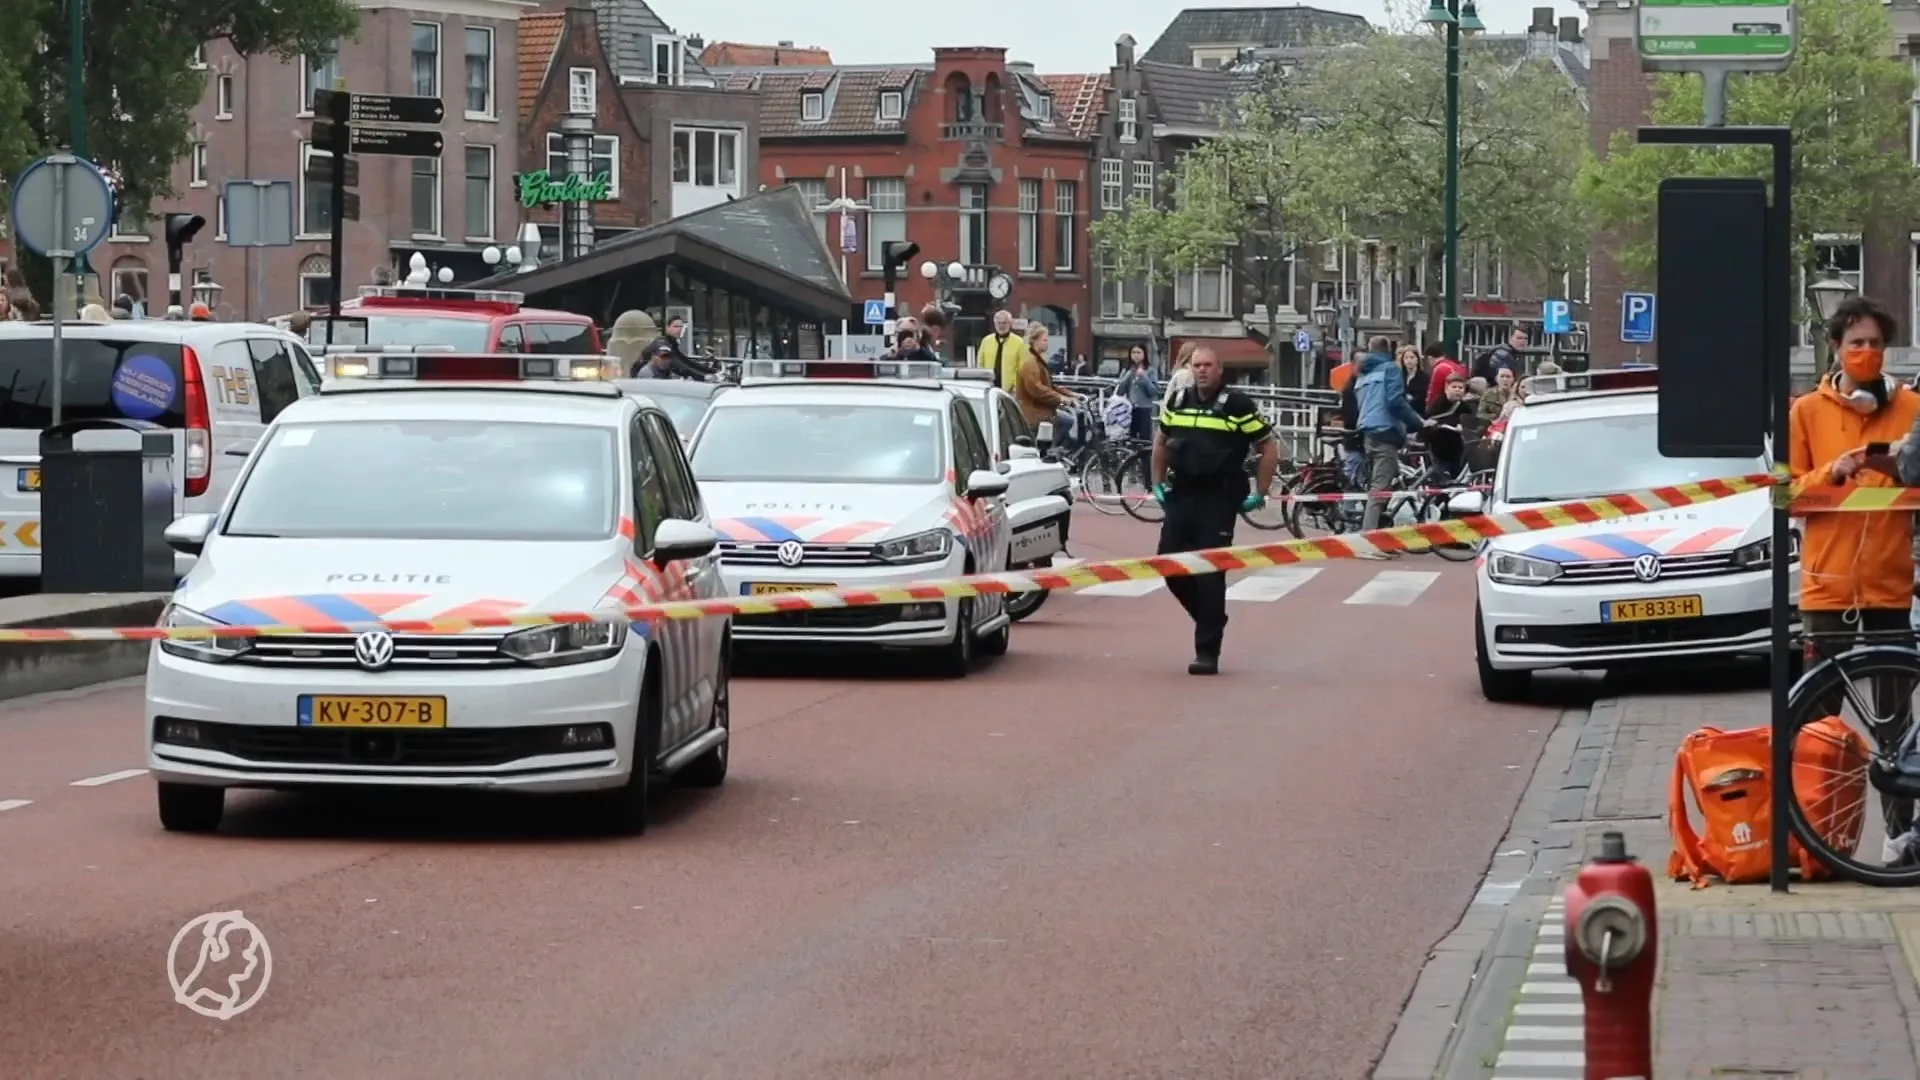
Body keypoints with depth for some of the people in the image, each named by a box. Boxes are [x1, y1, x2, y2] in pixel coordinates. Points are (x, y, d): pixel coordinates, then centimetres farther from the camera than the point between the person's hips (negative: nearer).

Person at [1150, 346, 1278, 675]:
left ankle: (1207, 652, -1)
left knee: (1210, 575, -6)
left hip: (1218, 500, -5)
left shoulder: (1237, 406, -6)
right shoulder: (1177, 402, 9)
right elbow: (1161, 442, 26)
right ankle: (1210, 619, 29)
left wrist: (1259, 494, -3)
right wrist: (1158, 483, 19)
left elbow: (1270, 448, -1)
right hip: (1180, 497, 5)